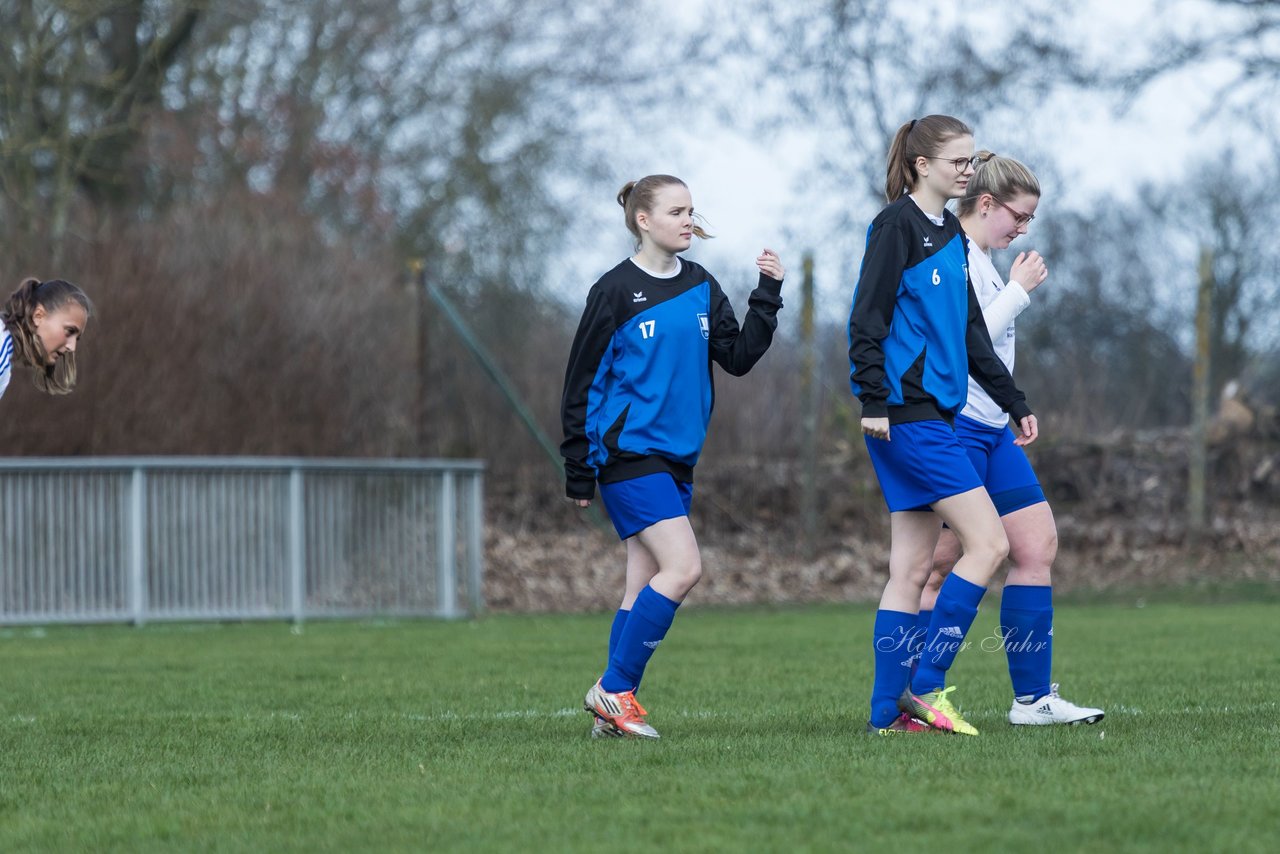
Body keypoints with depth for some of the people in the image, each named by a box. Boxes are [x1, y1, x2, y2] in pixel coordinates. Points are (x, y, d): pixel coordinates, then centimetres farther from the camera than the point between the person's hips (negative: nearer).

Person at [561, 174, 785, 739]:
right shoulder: (616, 292, -7)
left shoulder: (701, 288, 11)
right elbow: (582, 383, -4)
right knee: (683, 568, -16)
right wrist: (578, 473, -4)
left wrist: (768, 295, -3)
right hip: (628, 454, -7)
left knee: (645, 584, 7)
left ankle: (613, 710, 12)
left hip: (675, 458, 7)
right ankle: (614, 688, -7)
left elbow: (738, 357, 8)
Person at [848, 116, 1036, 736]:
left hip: (937, 413, 9)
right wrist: (874, 400, -19)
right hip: (906, 415, -9)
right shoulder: (897, 225, -8)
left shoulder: (951, 235, 18)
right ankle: (924, 687, -8)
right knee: (988, 542, -11)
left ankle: (890, 713, 7)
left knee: (913, 568, 7)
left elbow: (970, 331, 24)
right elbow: (868, 317, -14)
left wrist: (1014, 403, 22)